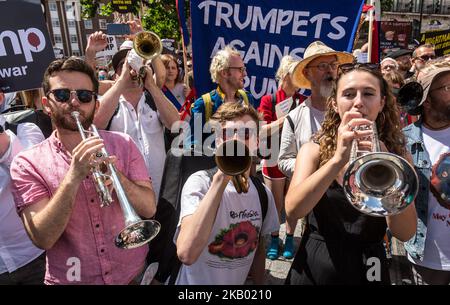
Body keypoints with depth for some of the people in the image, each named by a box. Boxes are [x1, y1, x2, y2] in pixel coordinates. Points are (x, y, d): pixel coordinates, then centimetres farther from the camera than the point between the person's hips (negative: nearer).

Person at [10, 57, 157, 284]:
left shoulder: (123, 144, -5)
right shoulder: (27, 163, -9)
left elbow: (149, 208, -10)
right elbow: (42, 238, -17)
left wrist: (115, 174, -26)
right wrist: (74, 176, -28)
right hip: (70, 278, -1)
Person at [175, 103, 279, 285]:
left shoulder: (263, 193, -7)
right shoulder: (200, 182, -24)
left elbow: (258, 248, 6)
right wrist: (221, 178, -40)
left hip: (238, 281, 5)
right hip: (196, 280, -5)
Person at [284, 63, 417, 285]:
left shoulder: (397, 155, -4)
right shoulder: (314, 150, -6)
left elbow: (405, 233, -15)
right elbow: (292, 210, -22)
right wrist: (338, 159, -32)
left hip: (368, 270, 1)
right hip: (315, 269, 0)